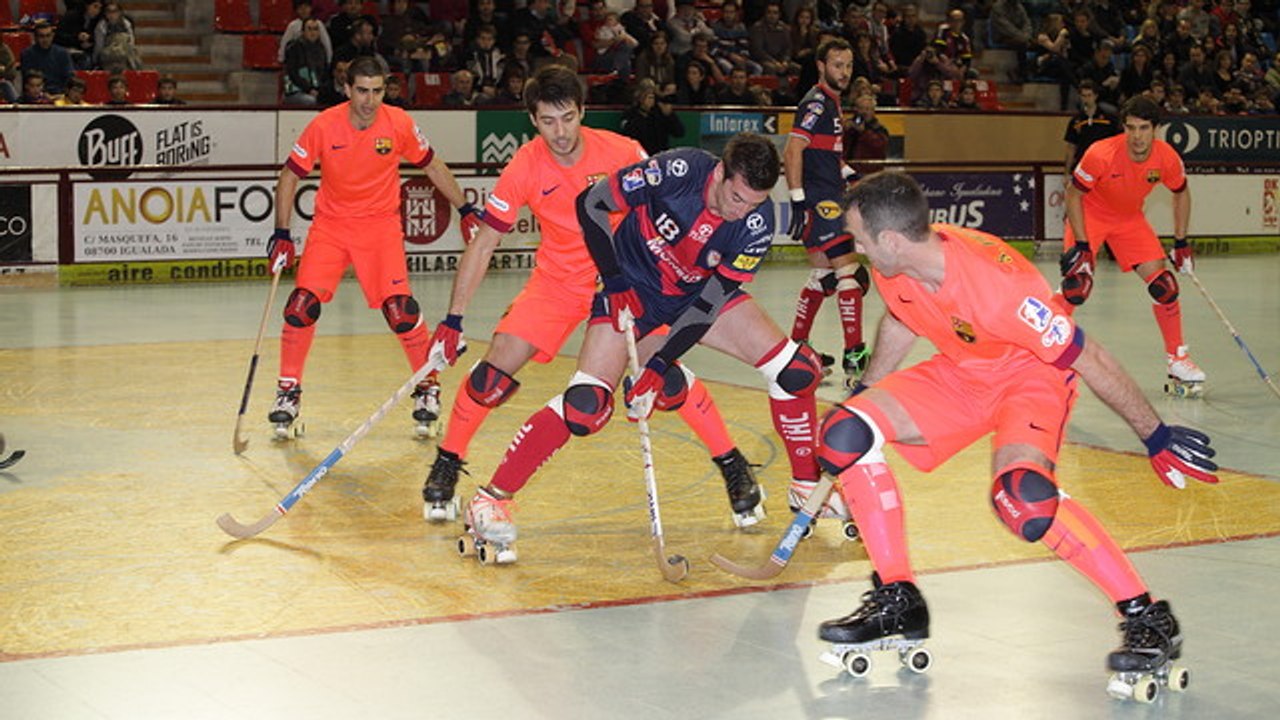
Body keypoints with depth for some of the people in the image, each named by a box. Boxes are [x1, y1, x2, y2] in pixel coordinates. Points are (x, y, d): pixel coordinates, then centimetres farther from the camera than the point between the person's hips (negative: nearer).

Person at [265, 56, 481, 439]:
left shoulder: (399, 124, -11)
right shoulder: (323, 126, -13)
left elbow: (432, 166, 5)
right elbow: (290, 176, -4)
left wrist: (465, 209, 5)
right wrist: (281, 233, -10)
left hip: (380, 225, 0)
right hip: (330, 224, 1)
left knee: (400, 309, -14)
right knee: (302, 305, -13)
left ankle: (428, 386, 9)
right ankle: (288, 391, 5)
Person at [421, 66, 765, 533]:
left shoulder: (622, 153, -19)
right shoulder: (525, 168, -15)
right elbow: (483, 244, -11)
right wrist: (453, 319, -14)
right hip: (557, 280, 1)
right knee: (496, 369, -11)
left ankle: (733, 466, -1)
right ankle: (446, 465, 9)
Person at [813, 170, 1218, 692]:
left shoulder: (995, 283, -36)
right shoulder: (893, 270, -14)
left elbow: (1088, 359, -27)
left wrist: (1156, 438, -20)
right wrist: (864, 392, 24)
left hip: (1033, 376, -7)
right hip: (959, 374, 7)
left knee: (1021, 496, -35)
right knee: (845, 432, -10)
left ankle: (1148, 618, -19)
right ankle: (897, 603, 1)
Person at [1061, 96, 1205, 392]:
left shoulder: (1167, 157, -18)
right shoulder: (1101, 154, -30)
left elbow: (1181, 193, 3)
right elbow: (1073, 194, -18)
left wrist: (1181, 243, 2)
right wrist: (1081, 244, -22)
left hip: (1131, 219, 4)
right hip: (1090, 215, -4)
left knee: (1164, 286, -6)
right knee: (1077, 285, -21)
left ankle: (1178, 359, 9)